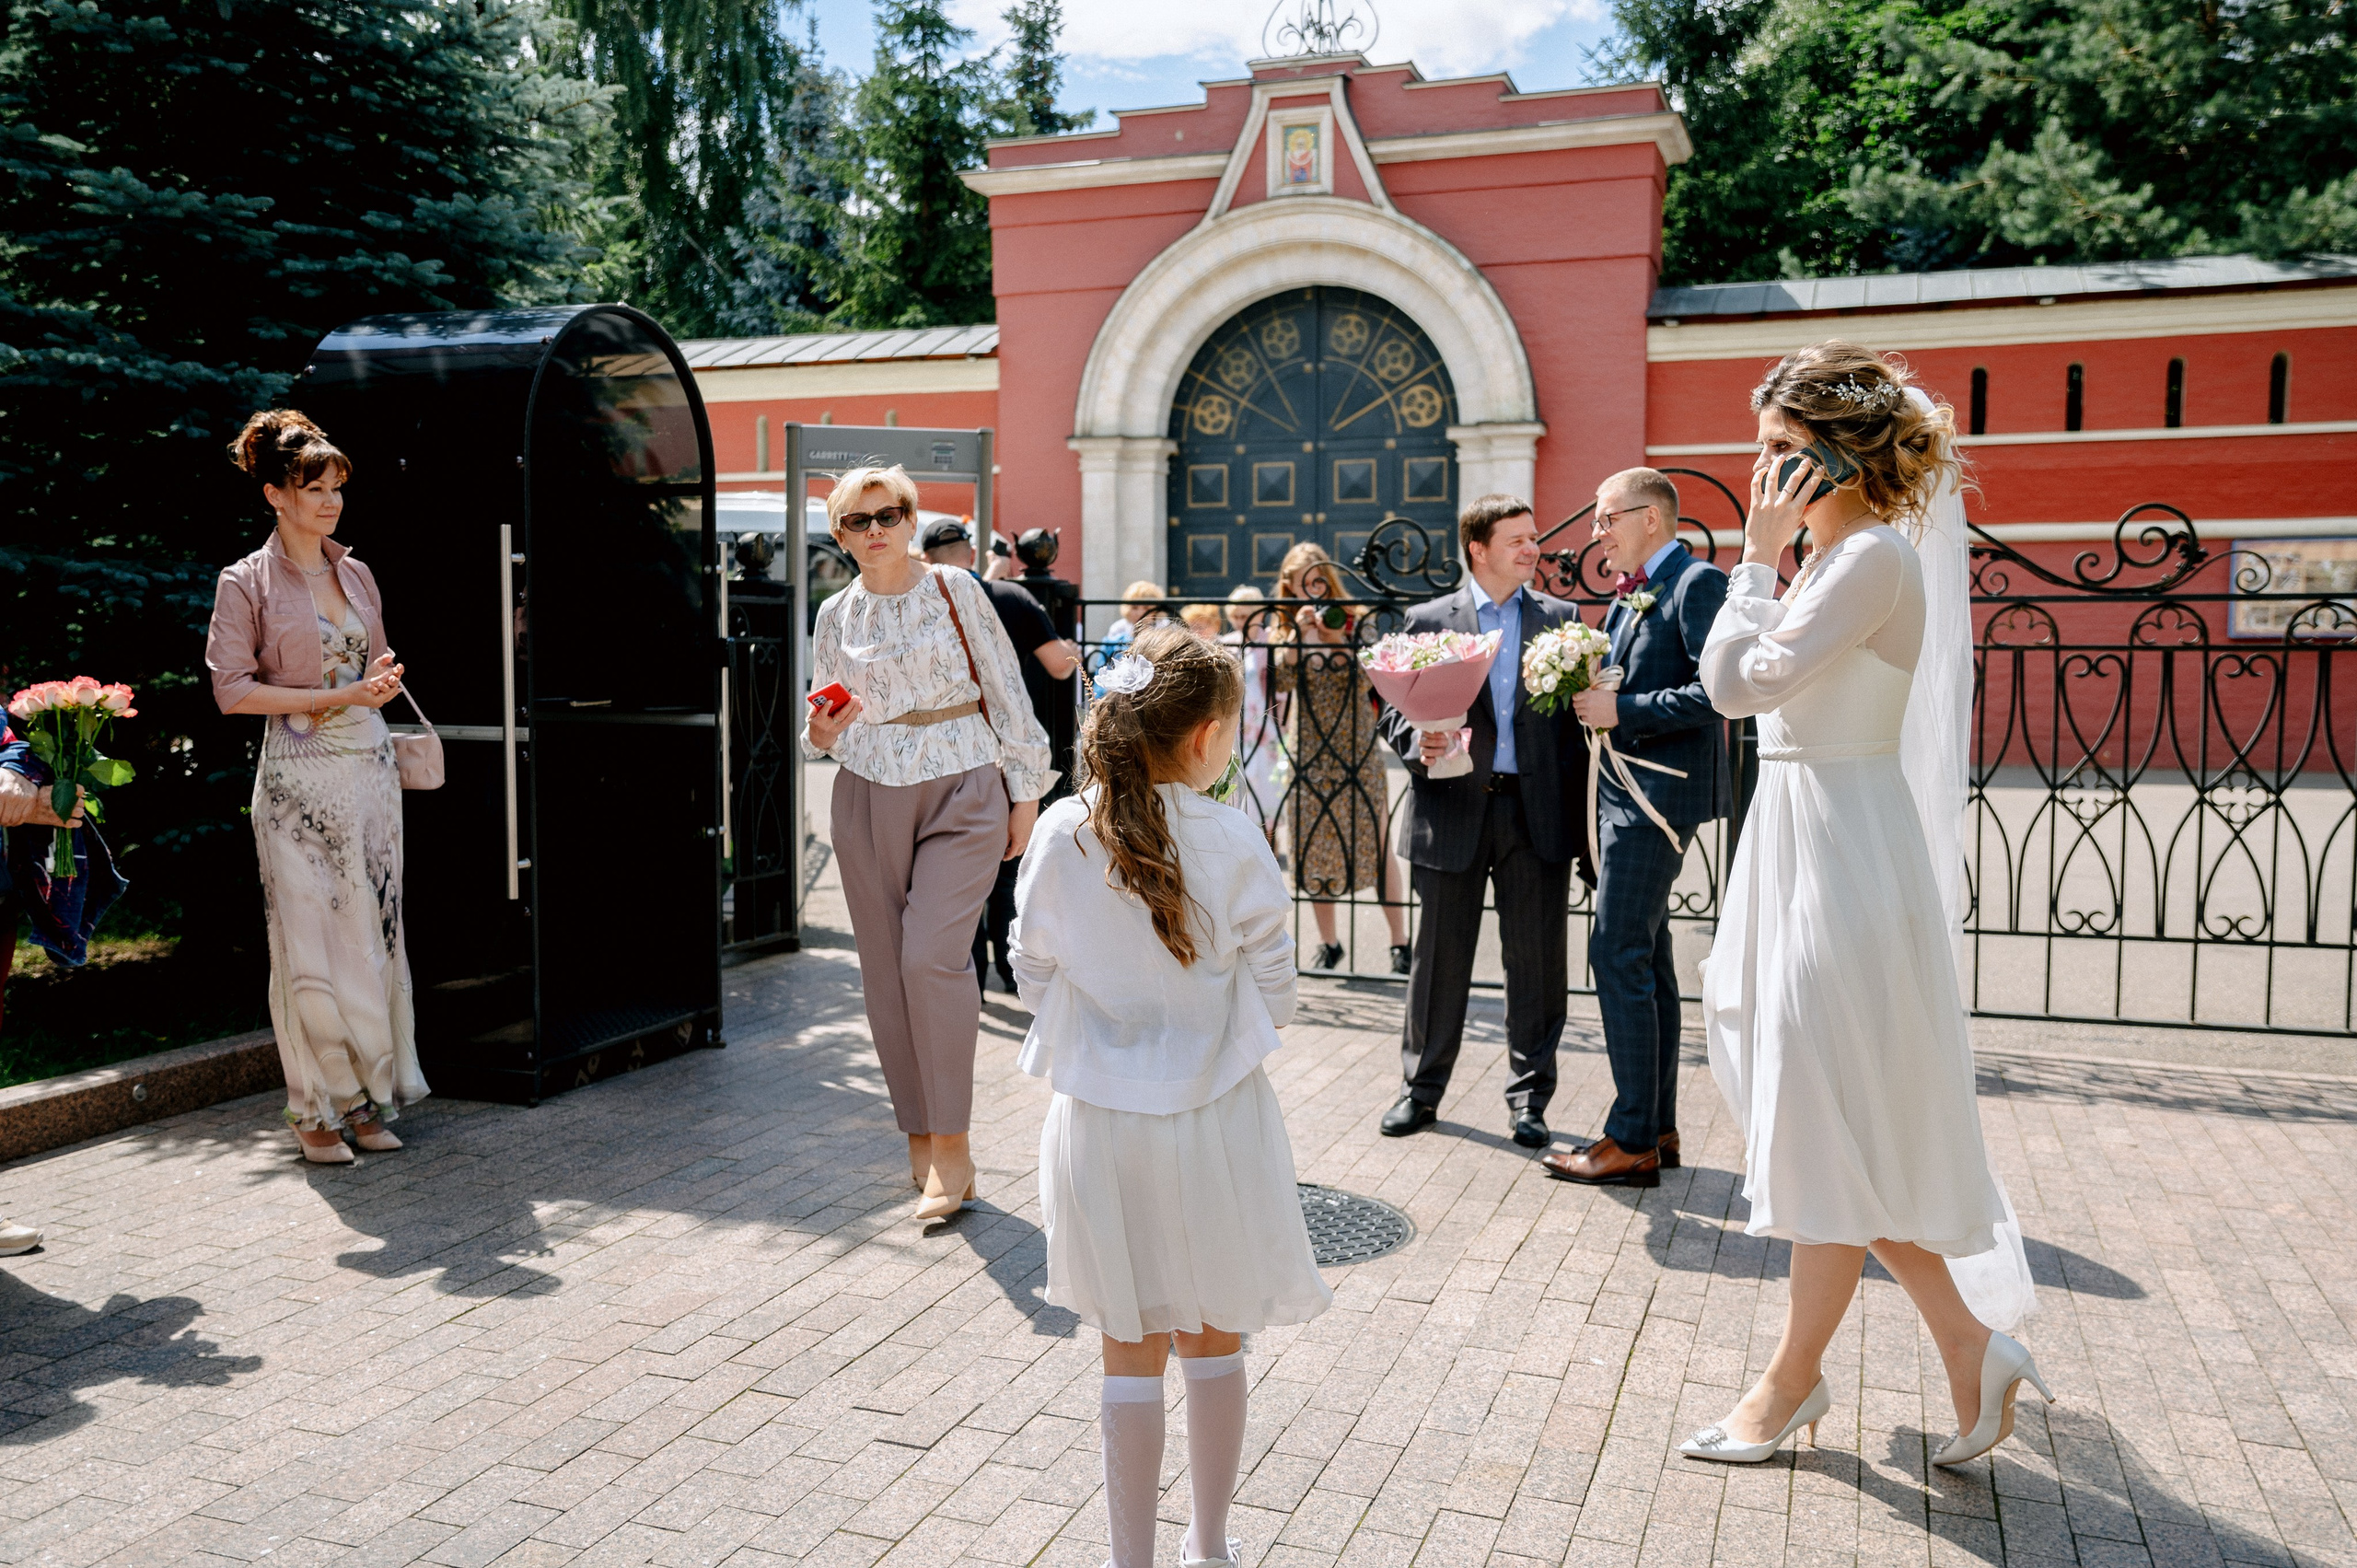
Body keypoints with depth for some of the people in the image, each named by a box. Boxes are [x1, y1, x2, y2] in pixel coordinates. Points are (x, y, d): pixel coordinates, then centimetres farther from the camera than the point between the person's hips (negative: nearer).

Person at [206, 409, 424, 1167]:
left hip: (370, 767, 5)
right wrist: (334, 698, -15)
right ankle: (317, 1109, 9)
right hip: (299, 776, -5)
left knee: (373, 931, 6)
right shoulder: (246, 583, -3)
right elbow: (232, 689, -9)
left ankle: (368, 1095, 15)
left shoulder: (357, 574, 13)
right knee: (309, 941, -2)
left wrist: (381, 680, 3)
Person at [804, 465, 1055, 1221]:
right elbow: (824, 728, 16)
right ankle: (920, 1135, 21)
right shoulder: (836, 615, 8)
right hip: (869, 800, 4)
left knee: (932, 960, -17)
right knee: (885, 974, 5)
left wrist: (1024, 794, 0)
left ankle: (952, 1147, -6)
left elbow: (1007, 693, 1)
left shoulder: (955, 590, -1)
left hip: (962, 797, -4)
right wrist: (822, 734, -8)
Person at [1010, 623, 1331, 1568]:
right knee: (1215, 1341, 18)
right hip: (1214, 1112, -1)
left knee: (1132, 1357, 12)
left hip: (1100, 1115, 1)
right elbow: (1274, 993, -6)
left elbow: (1033, 971, 1)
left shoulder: (1061, 835, -9)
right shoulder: (1233, 844, -13)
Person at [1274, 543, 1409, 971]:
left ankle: (1400, 943, 4)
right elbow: (1281, 680, -9)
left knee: (1376, 845, -3)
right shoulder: (1289, 632, 7)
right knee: (1315, 849, 5)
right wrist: (1298, 633, -19)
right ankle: (1327, 943, 17)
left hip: (1357, 752, -2)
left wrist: (1338, 639, -21)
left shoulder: (1353, 624, 0)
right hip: (1310, 753, 3)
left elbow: (1364, 680, -12)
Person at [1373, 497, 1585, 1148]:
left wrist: (1579, 812, -6)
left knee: (1537, 958, 4)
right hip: (1454, 807, -1)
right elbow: (1396, 711, 5)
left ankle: (1529, 1095, 17)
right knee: (1441, 956, 7)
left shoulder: (1560, 618, 10)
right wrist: (1418, 745, -16)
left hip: (1537, 809, 1)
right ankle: (1421, 1087, 21)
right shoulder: (1427, 621, 6)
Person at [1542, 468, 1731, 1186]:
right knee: (1646, 959, 13)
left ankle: (1633, 1142, -3)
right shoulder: (1630, 594, 17)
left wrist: (1621, 710, -19)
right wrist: (1585, 693, 3)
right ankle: (1658, 1128, 22)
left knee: (1618, 957, -10)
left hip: (1657, 793, -10)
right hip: (1622, 792, 10)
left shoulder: (1698, 582, -11)